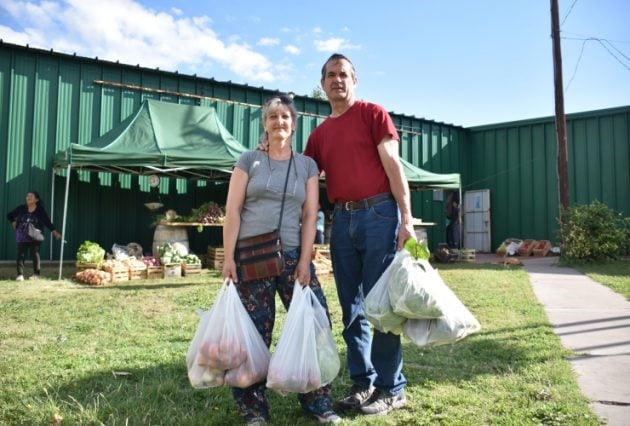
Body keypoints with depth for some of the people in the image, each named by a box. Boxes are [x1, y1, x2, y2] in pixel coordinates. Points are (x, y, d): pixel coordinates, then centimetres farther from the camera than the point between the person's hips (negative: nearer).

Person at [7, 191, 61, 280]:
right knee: (21, 255, -2)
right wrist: (14, 223, 3)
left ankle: (36, 274, 11)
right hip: (22, 236, 2)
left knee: (35, 255, 1)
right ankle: (20, 275, -1)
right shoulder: (21, 208, 2)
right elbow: (9, 215, 16)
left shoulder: (40, 210, -3)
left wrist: (54, 232, -12)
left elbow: (47, 222, -5)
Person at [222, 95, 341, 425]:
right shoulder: (249, 160, 7)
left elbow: (310, 215, 5)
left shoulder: (307, 165, 11)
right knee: (254, 331, 2)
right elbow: (233, 210, 1)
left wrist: (305, 260, -4)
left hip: (292, 255, 2)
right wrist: (228, 257, -7)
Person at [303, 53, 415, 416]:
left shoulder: (373, 113, 3)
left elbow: (392, 164, -5)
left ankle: (392, 388, 10)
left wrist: (406, 217, -12)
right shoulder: (319, 133, 17)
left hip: (378, 213, -5)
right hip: (342, 219, 6)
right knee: (352, 307, 9)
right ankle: (362, 382, 21)